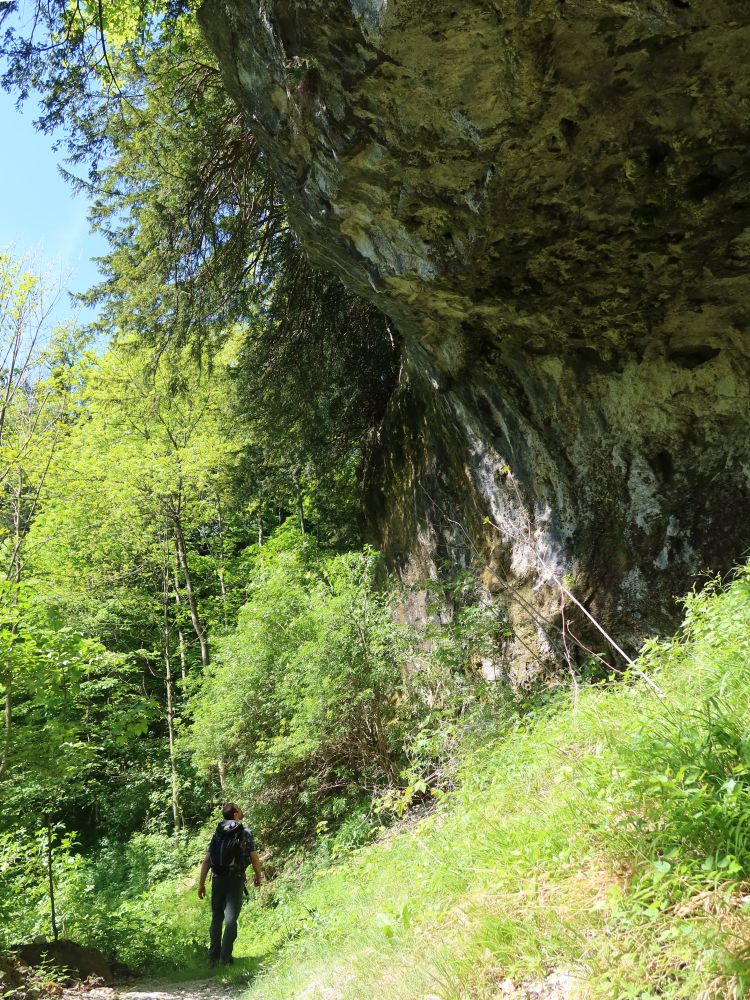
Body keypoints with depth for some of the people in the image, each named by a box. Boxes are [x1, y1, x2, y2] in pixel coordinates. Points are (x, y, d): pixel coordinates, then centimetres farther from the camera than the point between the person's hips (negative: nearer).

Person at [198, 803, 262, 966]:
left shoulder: (217, 835, 10)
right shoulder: (246, 834, -2)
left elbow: (206, 861, 5)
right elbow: (254, 859, -2)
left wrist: (201, 883, 7)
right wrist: (258, 876, 14)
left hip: (217, 879, 4)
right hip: (236, 880, -4)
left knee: (216, 918, 13)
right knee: (230, 920, 1)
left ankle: (213, 957, 13)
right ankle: (225, 957, -3)